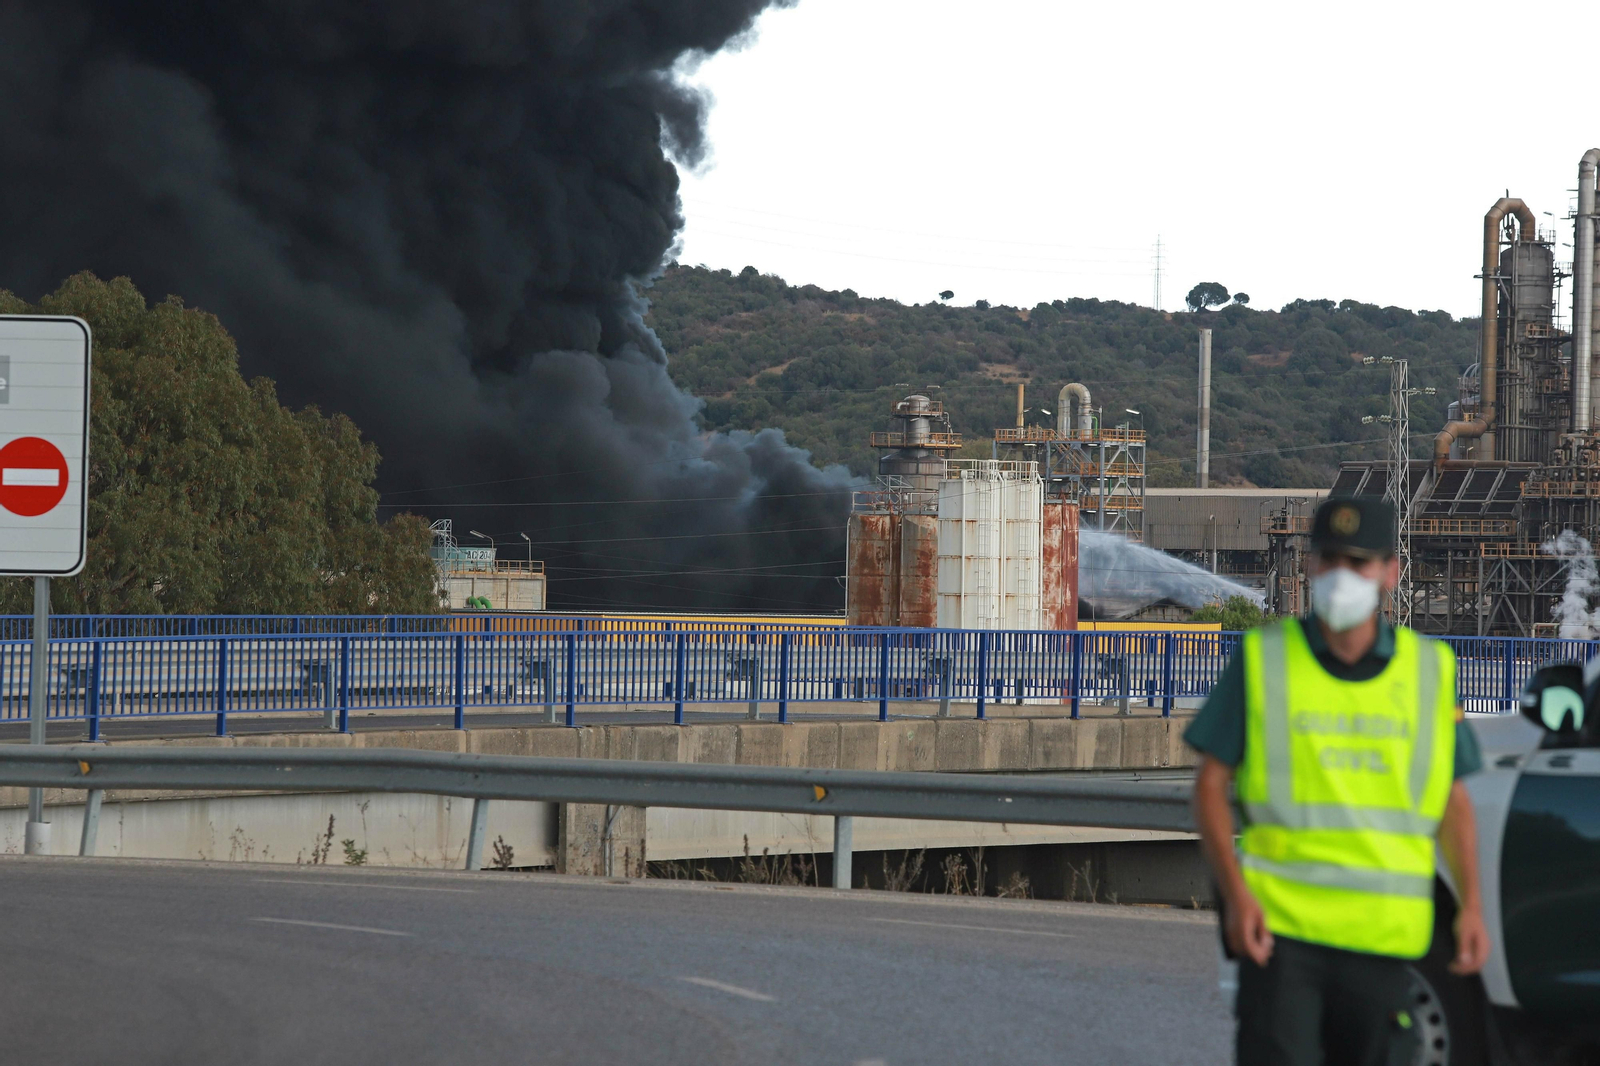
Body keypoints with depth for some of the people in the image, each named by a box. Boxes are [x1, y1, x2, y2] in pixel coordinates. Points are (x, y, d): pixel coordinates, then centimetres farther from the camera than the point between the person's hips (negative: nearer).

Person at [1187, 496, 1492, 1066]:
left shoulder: (1429, 670, 9)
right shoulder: (1262, 659, 3)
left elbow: (1454, 801, 14)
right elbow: (1210, 784, 2)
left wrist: (1470, 905, 2)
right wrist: (1235, 894, -10)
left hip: (1382, 931, 2)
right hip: (1279, 924, -2)